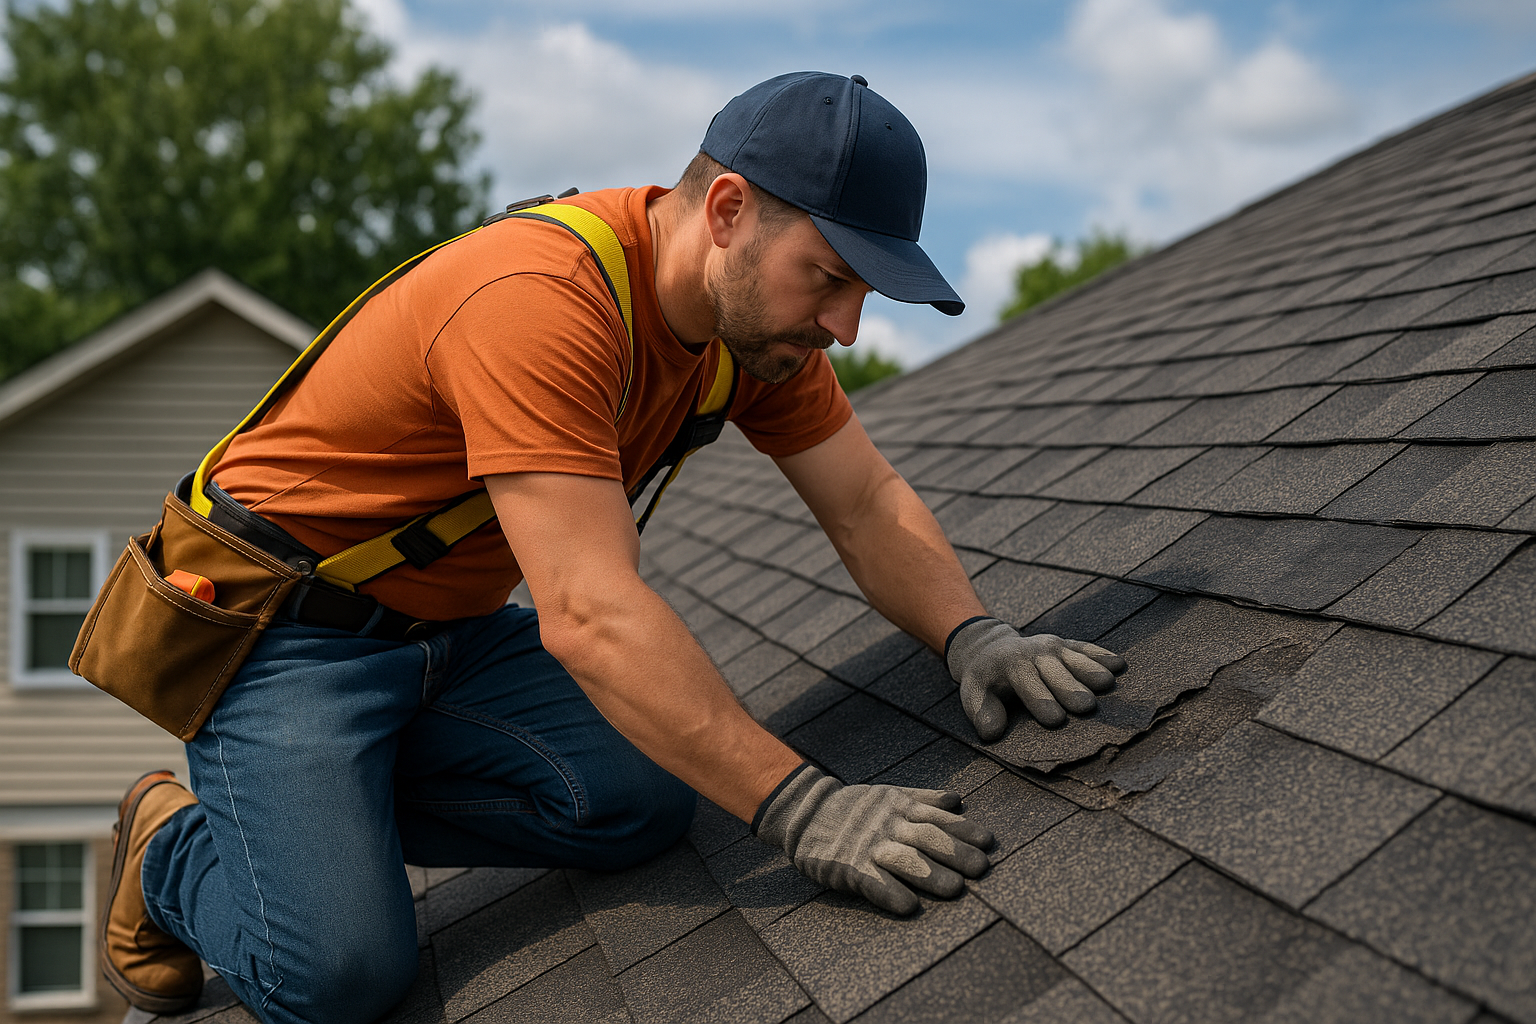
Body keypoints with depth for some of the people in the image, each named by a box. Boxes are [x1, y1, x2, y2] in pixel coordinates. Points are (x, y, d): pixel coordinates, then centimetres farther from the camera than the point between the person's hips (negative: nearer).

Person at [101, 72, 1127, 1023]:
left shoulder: (761, 307, -5)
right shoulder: (542, 301, -33)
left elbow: (868, 501, -1)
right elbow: (590, 615, -38)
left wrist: (973, 636, -19)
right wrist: (802, 808, -40)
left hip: (457, 627, 8)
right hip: (291, 629, -8)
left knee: (642, 800, -15)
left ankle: (341, 798, 6)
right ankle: (174, 841, 11)